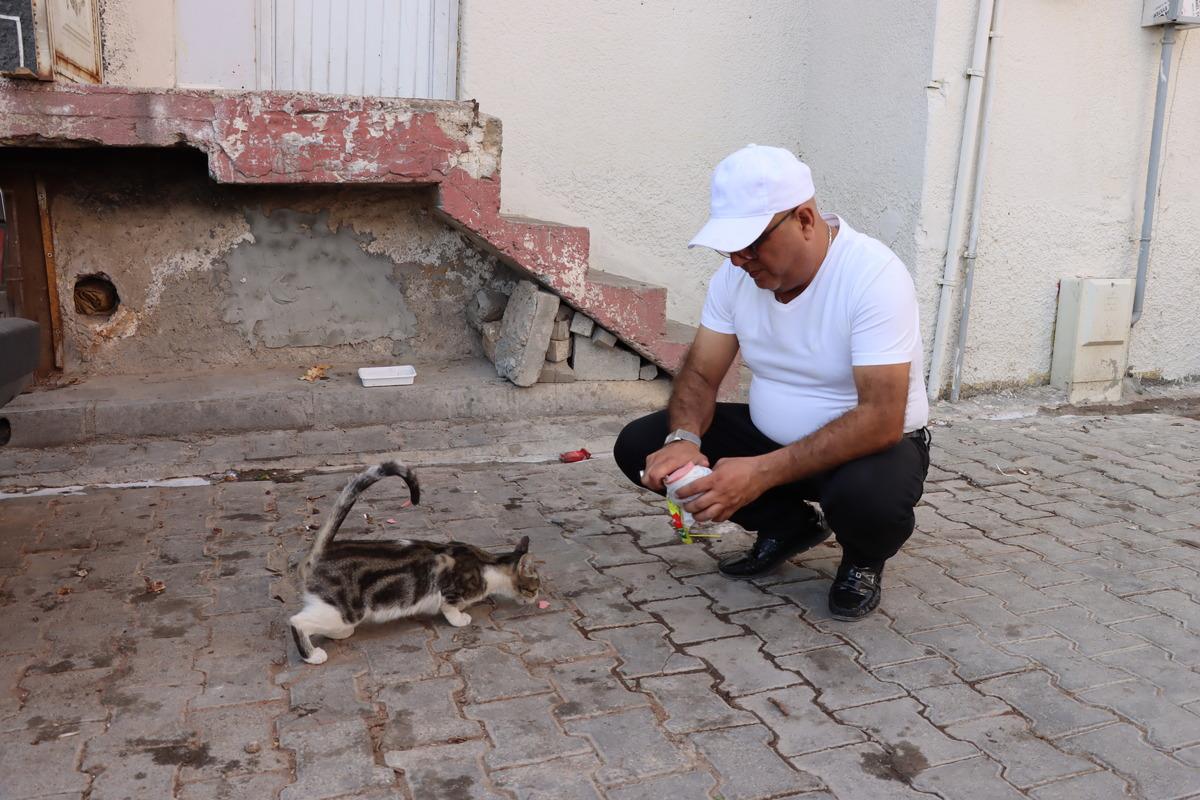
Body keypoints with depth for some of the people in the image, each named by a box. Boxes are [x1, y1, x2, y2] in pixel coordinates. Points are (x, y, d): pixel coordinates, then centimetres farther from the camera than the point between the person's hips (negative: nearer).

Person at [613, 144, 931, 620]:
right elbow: (700, 375, -5)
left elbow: (881, 420, -32)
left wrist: (762, 472, -40)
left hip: (874, 442, -5)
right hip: (771, 435, 6)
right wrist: (683, 440, -28)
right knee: (639, 446, -10)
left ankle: (864, 560, 0)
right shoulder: (738, 272, -8)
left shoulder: (875, 276, -26)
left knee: (867, 493, -41)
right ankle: (789, 525, 9)